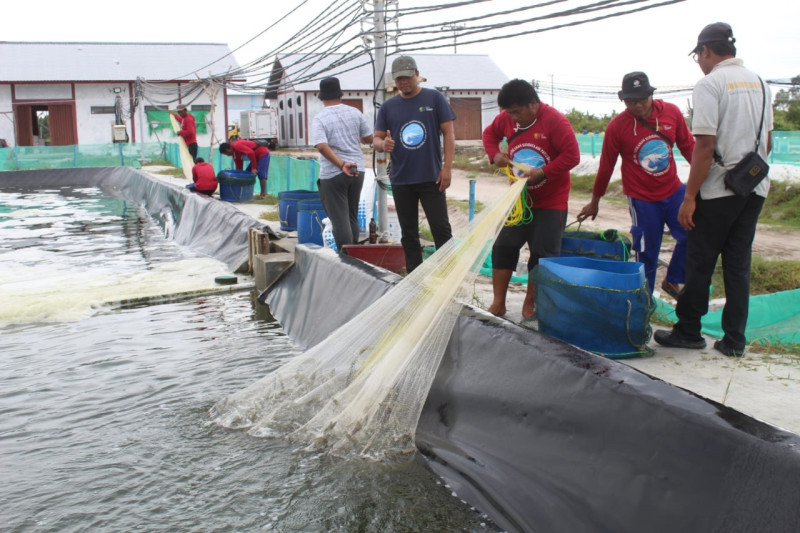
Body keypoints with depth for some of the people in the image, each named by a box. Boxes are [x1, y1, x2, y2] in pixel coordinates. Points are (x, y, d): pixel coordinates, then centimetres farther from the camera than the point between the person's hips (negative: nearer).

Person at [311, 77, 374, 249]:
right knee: (352, 217, 17)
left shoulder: (319, 119, -8)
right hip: (357, 171, 5)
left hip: (332, 175, -4)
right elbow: (369, 138, 7)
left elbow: (322, 146, -22)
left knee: (340, 220, 0)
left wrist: (341, 165, -25)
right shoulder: (355, 113, 3)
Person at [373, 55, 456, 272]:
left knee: (441, 228, -2)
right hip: (401, 180, 3)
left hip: (431, 178, -3)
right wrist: (383, 144, -16)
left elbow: (449, 133, 0)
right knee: (408, 233, 8)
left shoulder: (434, 98, 1)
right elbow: (377, 138, 9)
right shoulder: (388, 107, 8)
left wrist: (447, 167, -8)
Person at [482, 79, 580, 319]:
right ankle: (498, 303, 12)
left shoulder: (555, 121, -19)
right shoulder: (507, 119, -3)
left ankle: (530, 303, 16)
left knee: (542, 254, -1)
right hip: (518, 197, 5)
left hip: (550, 202, -5)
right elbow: (490, 133, 15)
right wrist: (494, 154, -5)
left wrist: (543, 172, -28)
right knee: (503, 246, 3)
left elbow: (572, 155, -20)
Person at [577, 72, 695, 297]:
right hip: (642, 199, -3)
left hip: (674, 191, 3)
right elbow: (606, 167, -3)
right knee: (646, 253, 2)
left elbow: (688, 146, 7)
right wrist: (594, 202, 5)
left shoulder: (671, 112, -4)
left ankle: (672, 282, 17)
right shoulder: (617, 126, -11)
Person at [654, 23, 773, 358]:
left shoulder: (710, 83, -11)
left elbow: (705, 146, -18)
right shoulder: (759, 82, 11)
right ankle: (734, 341, 14)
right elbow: (767, 141, 16)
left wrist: (689, 196, -15)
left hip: (719, 189, -7)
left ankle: (688, 330, 14)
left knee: (699, 263, 4)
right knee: (739, 264, 10)